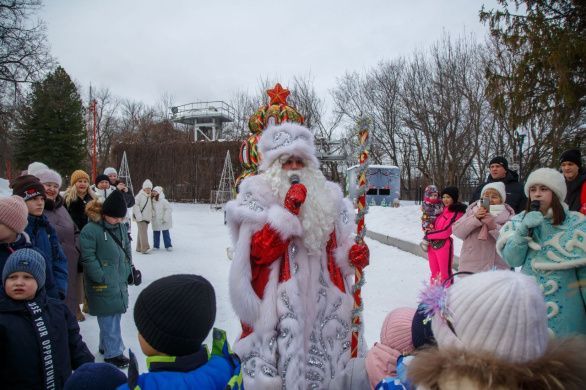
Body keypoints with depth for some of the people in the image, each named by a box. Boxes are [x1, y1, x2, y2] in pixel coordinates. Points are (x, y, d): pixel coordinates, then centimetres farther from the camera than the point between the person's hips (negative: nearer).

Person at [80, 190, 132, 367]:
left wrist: (129, 270, 12)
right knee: (109, 318, 1)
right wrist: (101, 278, -19)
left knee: (114, 315, 17)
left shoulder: (121, 227, 6)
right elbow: (88, 257, -18)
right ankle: (113, 352, 14)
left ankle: (106, 346, 34)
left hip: (120, 280, 7)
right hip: (103, 284, -7)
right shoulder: (91, 230, -17)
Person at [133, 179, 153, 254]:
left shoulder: (150, 197, 14)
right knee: (143, 232, -14)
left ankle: (139, 248, 18)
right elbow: (135, 206, -14)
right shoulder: (140, 195, -9)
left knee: (141, 232, 12)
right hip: (141, 218, -7)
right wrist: (139, 216, -19)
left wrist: (151, 216, 13)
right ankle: (145, 248, -19)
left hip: (147, 217, 7)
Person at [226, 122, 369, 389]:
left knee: (328, 363, 11)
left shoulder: (326, 196, 11)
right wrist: (288, 211, -19)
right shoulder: (259, 196, -2)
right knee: (279, 365, -4)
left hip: (321, 297, 5)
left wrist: (351, 255, -2)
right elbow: (259, 252, -14)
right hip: (279, 301, -4)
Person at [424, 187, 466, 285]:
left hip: (444, 246, -7)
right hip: (432, 245, 7)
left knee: (445, 273, 2)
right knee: (434, 273, 16)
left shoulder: (456, 213, -11)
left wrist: (428, 235, -8)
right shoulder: (443, 209, 11)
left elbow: (445, 232, -17)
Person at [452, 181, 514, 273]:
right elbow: (457, 231, -3)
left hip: (497, 270, -1)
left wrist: (494, 226, -22)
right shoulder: (472, 211, 8)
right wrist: (474, 218, -15)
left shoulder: (507, 216, 4)